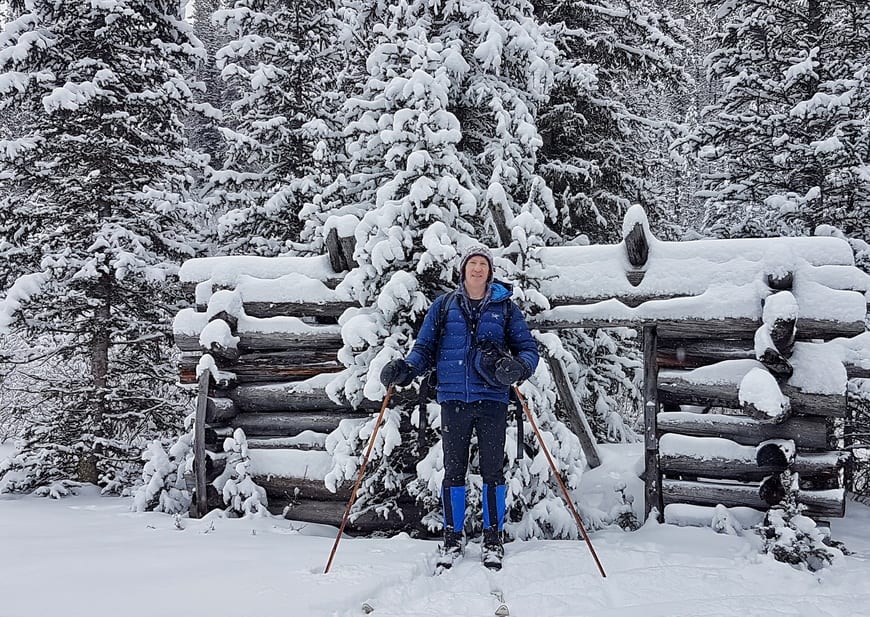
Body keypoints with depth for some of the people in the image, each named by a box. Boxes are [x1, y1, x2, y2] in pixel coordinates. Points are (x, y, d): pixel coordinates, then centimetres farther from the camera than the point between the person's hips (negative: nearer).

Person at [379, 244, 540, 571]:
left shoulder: (505, 307, 8)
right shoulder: (443, 306, 9)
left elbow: (527, 347, 7)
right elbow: (424, 348, 9)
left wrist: (519, 367, -16)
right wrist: (405, 369, -11)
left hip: (492, 399, 0)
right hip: (454, 399, 1)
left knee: (492, 470, 3)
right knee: (453, 470, 6)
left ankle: (493, 539, 16)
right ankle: (452, 538, 19)